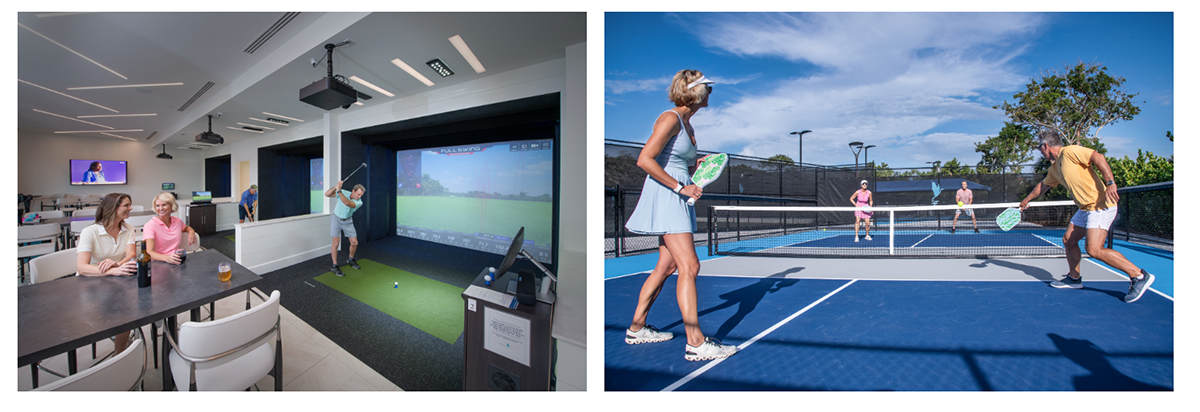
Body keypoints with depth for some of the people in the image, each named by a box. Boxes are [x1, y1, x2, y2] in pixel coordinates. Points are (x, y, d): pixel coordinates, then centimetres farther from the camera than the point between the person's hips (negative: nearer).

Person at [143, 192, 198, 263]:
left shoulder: (178, 221, 10)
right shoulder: (150, 225, -6)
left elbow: (187, 228, 36)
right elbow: (149, 252, -18)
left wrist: (191, 231, 11)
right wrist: (166, 258, -39)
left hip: (177, 262, 4)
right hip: (159, 263, -4)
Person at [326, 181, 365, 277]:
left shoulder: (359, 202, -21)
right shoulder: (344, 192, -18)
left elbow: (347, 203, -40)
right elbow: (327, 194, -22)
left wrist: (339, 191, -48)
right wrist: (335, 187, -39)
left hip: (348, 221, 2)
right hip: (336, 219, -2)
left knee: (354, 242, 1)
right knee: (336, 242, -9)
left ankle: (350, 260, 29)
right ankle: (335, 266, 0)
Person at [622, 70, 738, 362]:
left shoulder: (687, 124, 18)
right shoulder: (670, 118, -10)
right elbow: (644, 160, -18)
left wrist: (698, 163, 6)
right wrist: (680, 187, -17)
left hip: (679, 198, 10)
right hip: (664, 196, -10)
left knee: (667, 266, 11)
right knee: (689, 266, -12)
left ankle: (636, 328, 21)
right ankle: (695, 343, -6)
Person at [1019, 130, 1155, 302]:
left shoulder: (1070, 151, -10)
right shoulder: (1054, 168, 18)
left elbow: (1098, 157, -22)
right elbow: (1043, 185, 33)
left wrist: (1110, 182, -32)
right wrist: (1027, 200, 43)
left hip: (1100, 206, -10)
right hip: (1085, 209, 10)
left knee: (1094, 250, -18)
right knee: (1069, 240, 14)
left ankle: (1139, 276, -5)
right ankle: (1074, 278, 26)